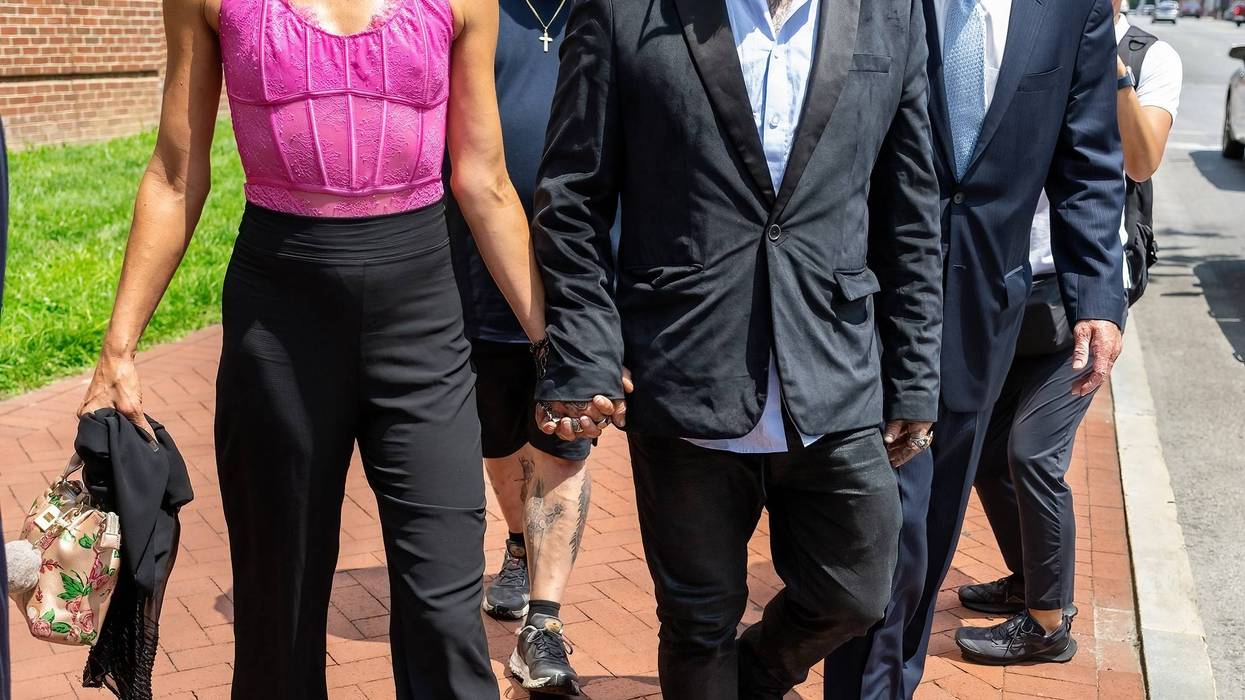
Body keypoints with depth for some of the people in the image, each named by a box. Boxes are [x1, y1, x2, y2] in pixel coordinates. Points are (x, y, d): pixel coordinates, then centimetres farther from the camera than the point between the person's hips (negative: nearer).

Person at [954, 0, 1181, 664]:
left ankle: (1047, 625, 3)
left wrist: (1113, 66, -19)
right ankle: (1028, 578, 30)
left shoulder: (1150, 57, -1)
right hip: (1012, 285, 5)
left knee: (1033, 452, -11)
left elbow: (1141, 164, -15)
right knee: (986, 445, 8)